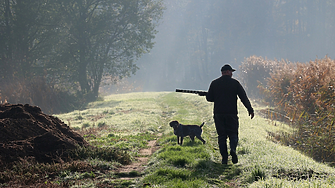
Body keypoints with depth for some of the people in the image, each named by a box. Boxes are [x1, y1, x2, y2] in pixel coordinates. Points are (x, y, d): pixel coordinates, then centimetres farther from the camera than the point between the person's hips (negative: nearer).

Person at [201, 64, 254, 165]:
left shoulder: (214, 83, 3)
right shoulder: (235, 83, 0)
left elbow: (209, 98, 4)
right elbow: (244, 98, -1)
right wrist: (250, 110, 5)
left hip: (218, 114, 1)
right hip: (232, 114, -1)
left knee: (222, 136, 7)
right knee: (233, 134, 9)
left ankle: (224, 158, 0)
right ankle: (233, 149, -20)